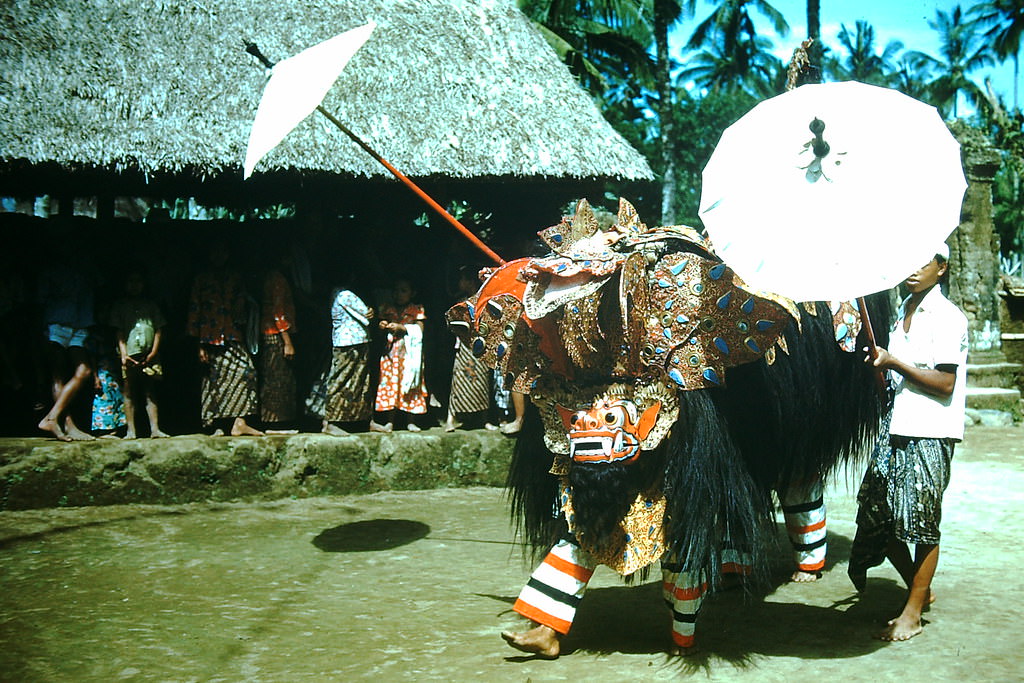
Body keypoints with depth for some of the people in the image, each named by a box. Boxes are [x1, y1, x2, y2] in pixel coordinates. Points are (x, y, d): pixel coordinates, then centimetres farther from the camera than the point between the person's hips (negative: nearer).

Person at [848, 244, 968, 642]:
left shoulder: (947, 318, -7)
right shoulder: (902, 314, 16)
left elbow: (945, 384, -14)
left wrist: (894, 362, -17)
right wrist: (879, 363, 3)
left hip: (930, 434, -7)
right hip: (895, 430, 7)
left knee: (921, 521, -1)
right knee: (878, 517, 7)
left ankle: (913, 612, 10)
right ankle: (919, 590, 26)